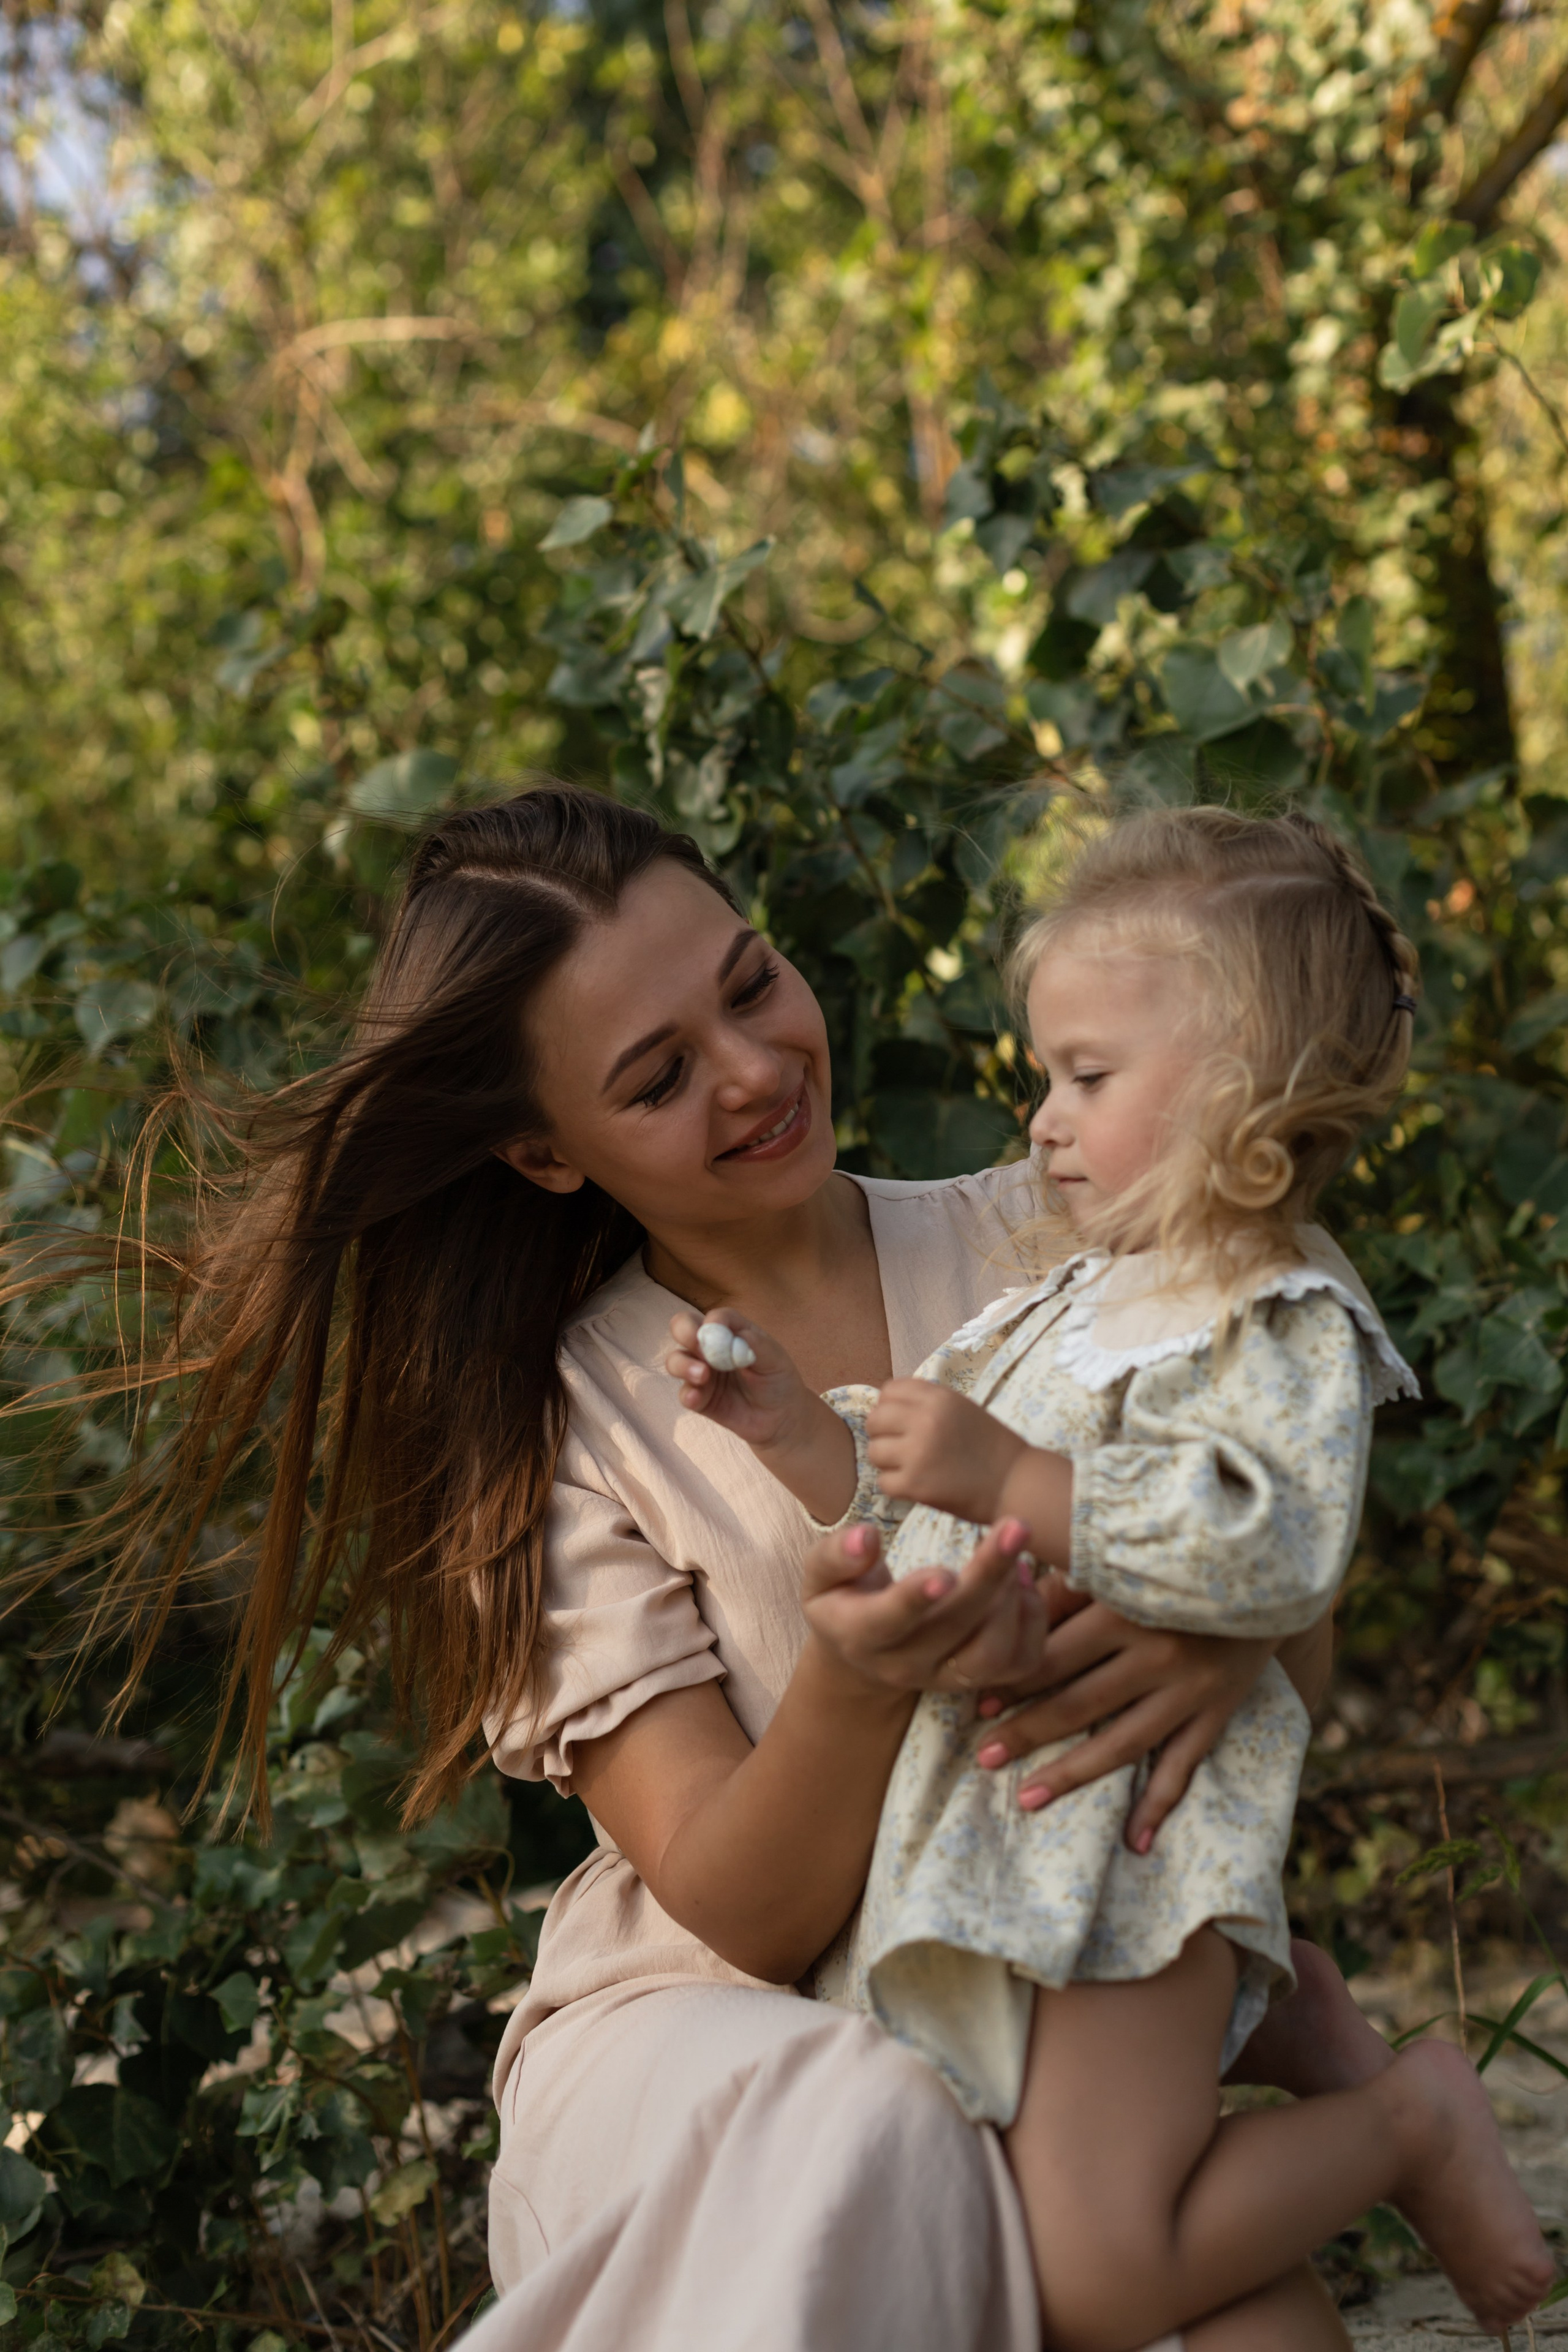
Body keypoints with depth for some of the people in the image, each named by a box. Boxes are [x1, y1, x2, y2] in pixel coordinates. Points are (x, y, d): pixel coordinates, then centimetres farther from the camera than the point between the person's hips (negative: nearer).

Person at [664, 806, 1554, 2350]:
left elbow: (1270, 1552, -26)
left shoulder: (1282, 1328, -9)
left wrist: (1010, 1478, -28)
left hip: (1123, 1833, -9)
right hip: (972, 1821, 9)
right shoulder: (1069, 1302, 19)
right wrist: (798, 1429, 5)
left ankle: (1410, 2120, 8)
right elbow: (910, 1505, 23)